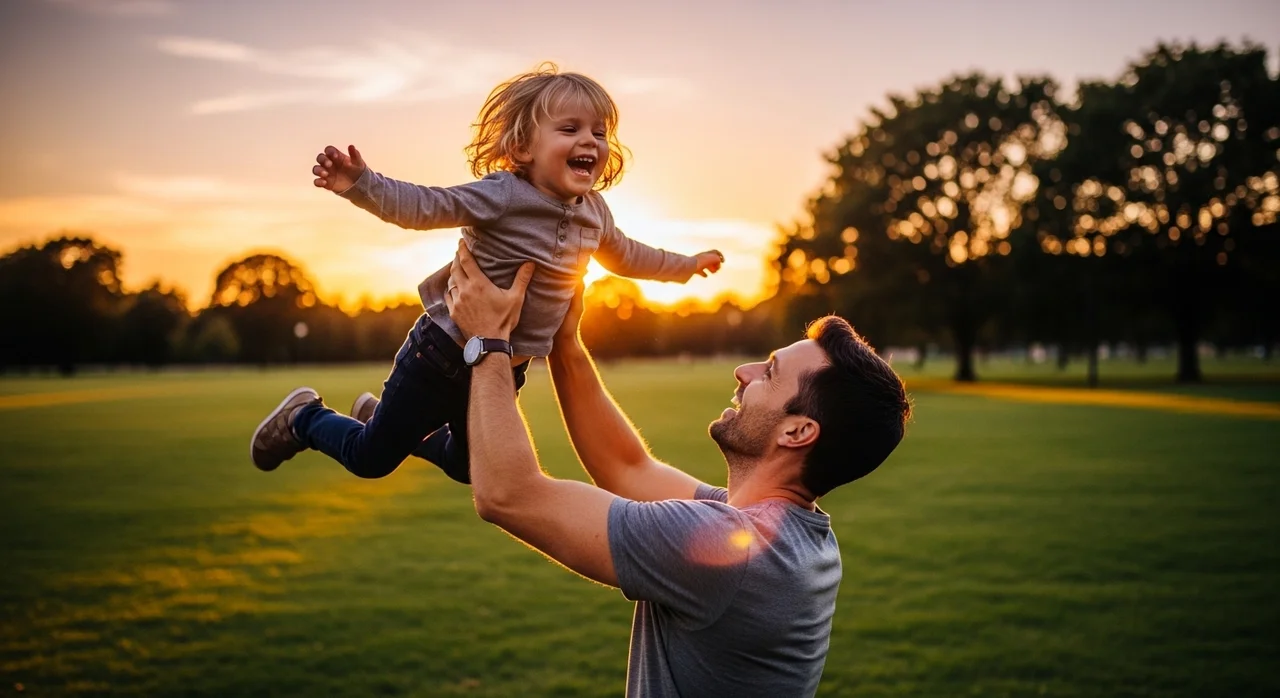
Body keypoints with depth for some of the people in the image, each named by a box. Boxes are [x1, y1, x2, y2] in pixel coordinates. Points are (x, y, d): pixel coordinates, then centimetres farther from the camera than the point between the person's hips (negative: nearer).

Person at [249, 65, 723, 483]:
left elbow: (625, 255, 20)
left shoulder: (593, 213, 0)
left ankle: (388, 419, 48)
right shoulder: (502, 196, -22)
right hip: (445, 355, -7)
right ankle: (305, 418, 37)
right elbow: (422, 206, -29)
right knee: (371, 460, 6)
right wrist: (361, 183, -45)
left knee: (470, 468, 26)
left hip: (506, 368, 7)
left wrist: (685, 266, 30)